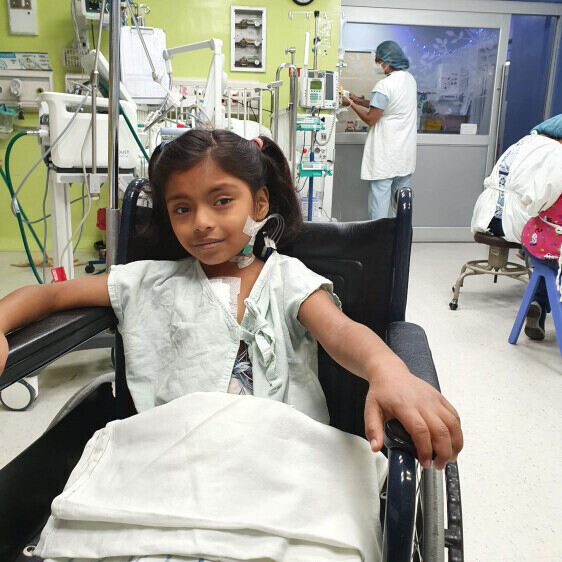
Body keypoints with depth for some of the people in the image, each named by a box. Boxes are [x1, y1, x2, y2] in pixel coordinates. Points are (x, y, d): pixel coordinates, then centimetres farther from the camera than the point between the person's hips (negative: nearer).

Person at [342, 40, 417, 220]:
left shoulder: (384, 86, -19)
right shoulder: (409, 79, 7)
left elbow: (370, 119, -14)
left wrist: (351, 104, 0)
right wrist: (359, 100, 16)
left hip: (385, 155, -8)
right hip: (405, 153, 8)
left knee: (379, 198, -1)